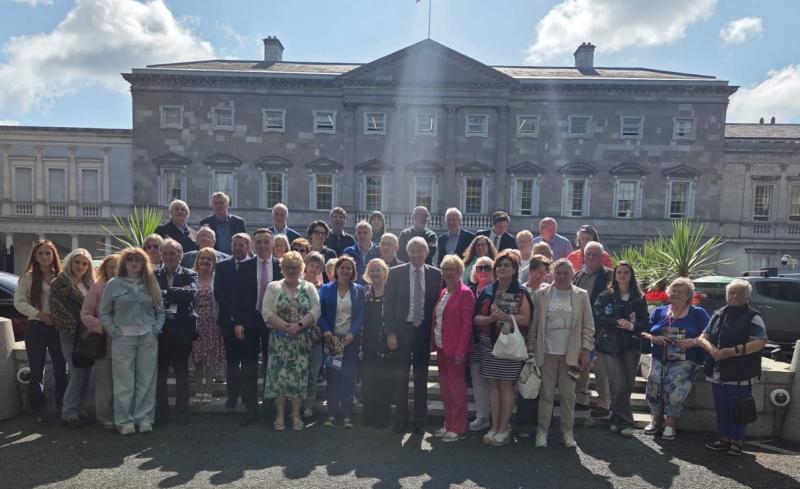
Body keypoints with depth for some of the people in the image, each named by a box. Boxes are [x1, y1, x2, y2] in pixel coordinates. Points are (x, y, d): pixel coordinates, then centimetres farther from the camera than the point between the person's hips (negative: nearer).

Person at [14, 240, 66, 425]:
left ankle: (62, 407, 21)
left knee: (62, 369, 6)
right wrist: (40, 315, -14)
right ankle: (39, 411, 16)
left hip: (58, 328, 2)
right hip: (36, 328, -1)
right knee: (37, 371, 6)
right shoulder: (28, 277, 2)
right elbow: (19, 302, -4)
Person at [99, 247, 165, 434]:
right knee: (124, 382, 1)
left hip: (148, 339, 2)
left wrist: (156, 329, 0)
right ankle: (124, 420, 12)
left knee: (147, 381, 4)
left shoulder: (151, 285, 10)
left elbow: (160, 311, 13)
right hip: (123, 339, -2)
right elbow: (104, 313, 5)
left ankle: (144, 418, 14)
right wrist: (114, 332, -5)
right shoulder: (114, 284, 3)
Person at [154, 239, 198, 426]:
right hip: (160, 328, 2)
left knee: (181, 371, 8)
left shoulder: (189, 275, 1)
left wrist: (165, 294, -19)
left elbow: (191, 293, -18)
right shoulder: (154, 275, 4)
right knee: (160, 371, 11)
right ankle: (162, 411, 25)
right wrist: (175, 297, -20)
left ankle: (182, 412, 20)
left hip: (182, 329, -1)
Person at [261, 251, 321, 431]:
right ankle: (280, 415, 13)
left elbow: (315, 311, -4)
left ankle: (296, 415, 15)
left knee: (299, 375, 3)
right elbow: (266, 312, -5)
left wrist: (299, 325, -17)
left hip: (302, 340, 1)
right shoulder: (273, 287, 4)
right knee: (279, 375, 0)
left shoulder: (309, 288, 6)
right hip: (279, 340, -1)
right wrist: (285, 326, -16)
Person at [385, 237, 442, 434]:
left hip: (424, 331, 1)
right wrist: (390, 333, -8)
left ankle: (420, 421, 23)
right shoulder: (396, 273, -2)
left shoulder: (436, 274, 1)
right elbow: (388, 304, -2)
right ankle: (401, 420, 22)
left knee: (421, 379, 10)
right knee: (400, 378, 7)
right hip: (402, 330, 0)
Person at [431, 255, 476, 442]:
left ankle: (458, 428, 12)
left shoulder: (465, 293, -10)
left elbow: (467, 324, -14)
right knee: (445, 387, 14)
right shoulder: (442, 293, 13)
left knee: (456, 387, 0)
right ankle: (448, 424, 26)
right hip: (441, 347, 8)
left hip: (455, 349, -8)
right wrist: (433, 343, 9)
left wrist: (460, 351, -18)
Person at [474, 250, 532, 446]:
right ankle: (494, 425, 18)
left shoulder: (521, 293, -1)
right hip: (488, 344, 3)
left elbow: (525, 319, -9)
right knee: (493, 384, 8)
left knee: (506, 385, 1)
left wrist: (505, 316, -21)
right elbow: (476, 318, 3)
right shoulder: (486, 291, 7)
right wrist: (490, 318, -16)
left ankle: (504, 428, 11)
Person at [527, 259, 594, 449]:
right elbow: (533, 325, 2)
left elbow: (588, 326, 4)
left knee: (568, 395, 8)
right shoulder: (540, 295, 2)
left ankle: (567, 431, 21)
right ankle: (542, 430, 16)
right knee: (546, 394, 5)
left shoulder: (581, 296, 4)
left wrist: (586, 350, -2)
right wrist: (531, 349, -1)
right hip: (546, 352, 0)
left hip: (571, 353, 0)